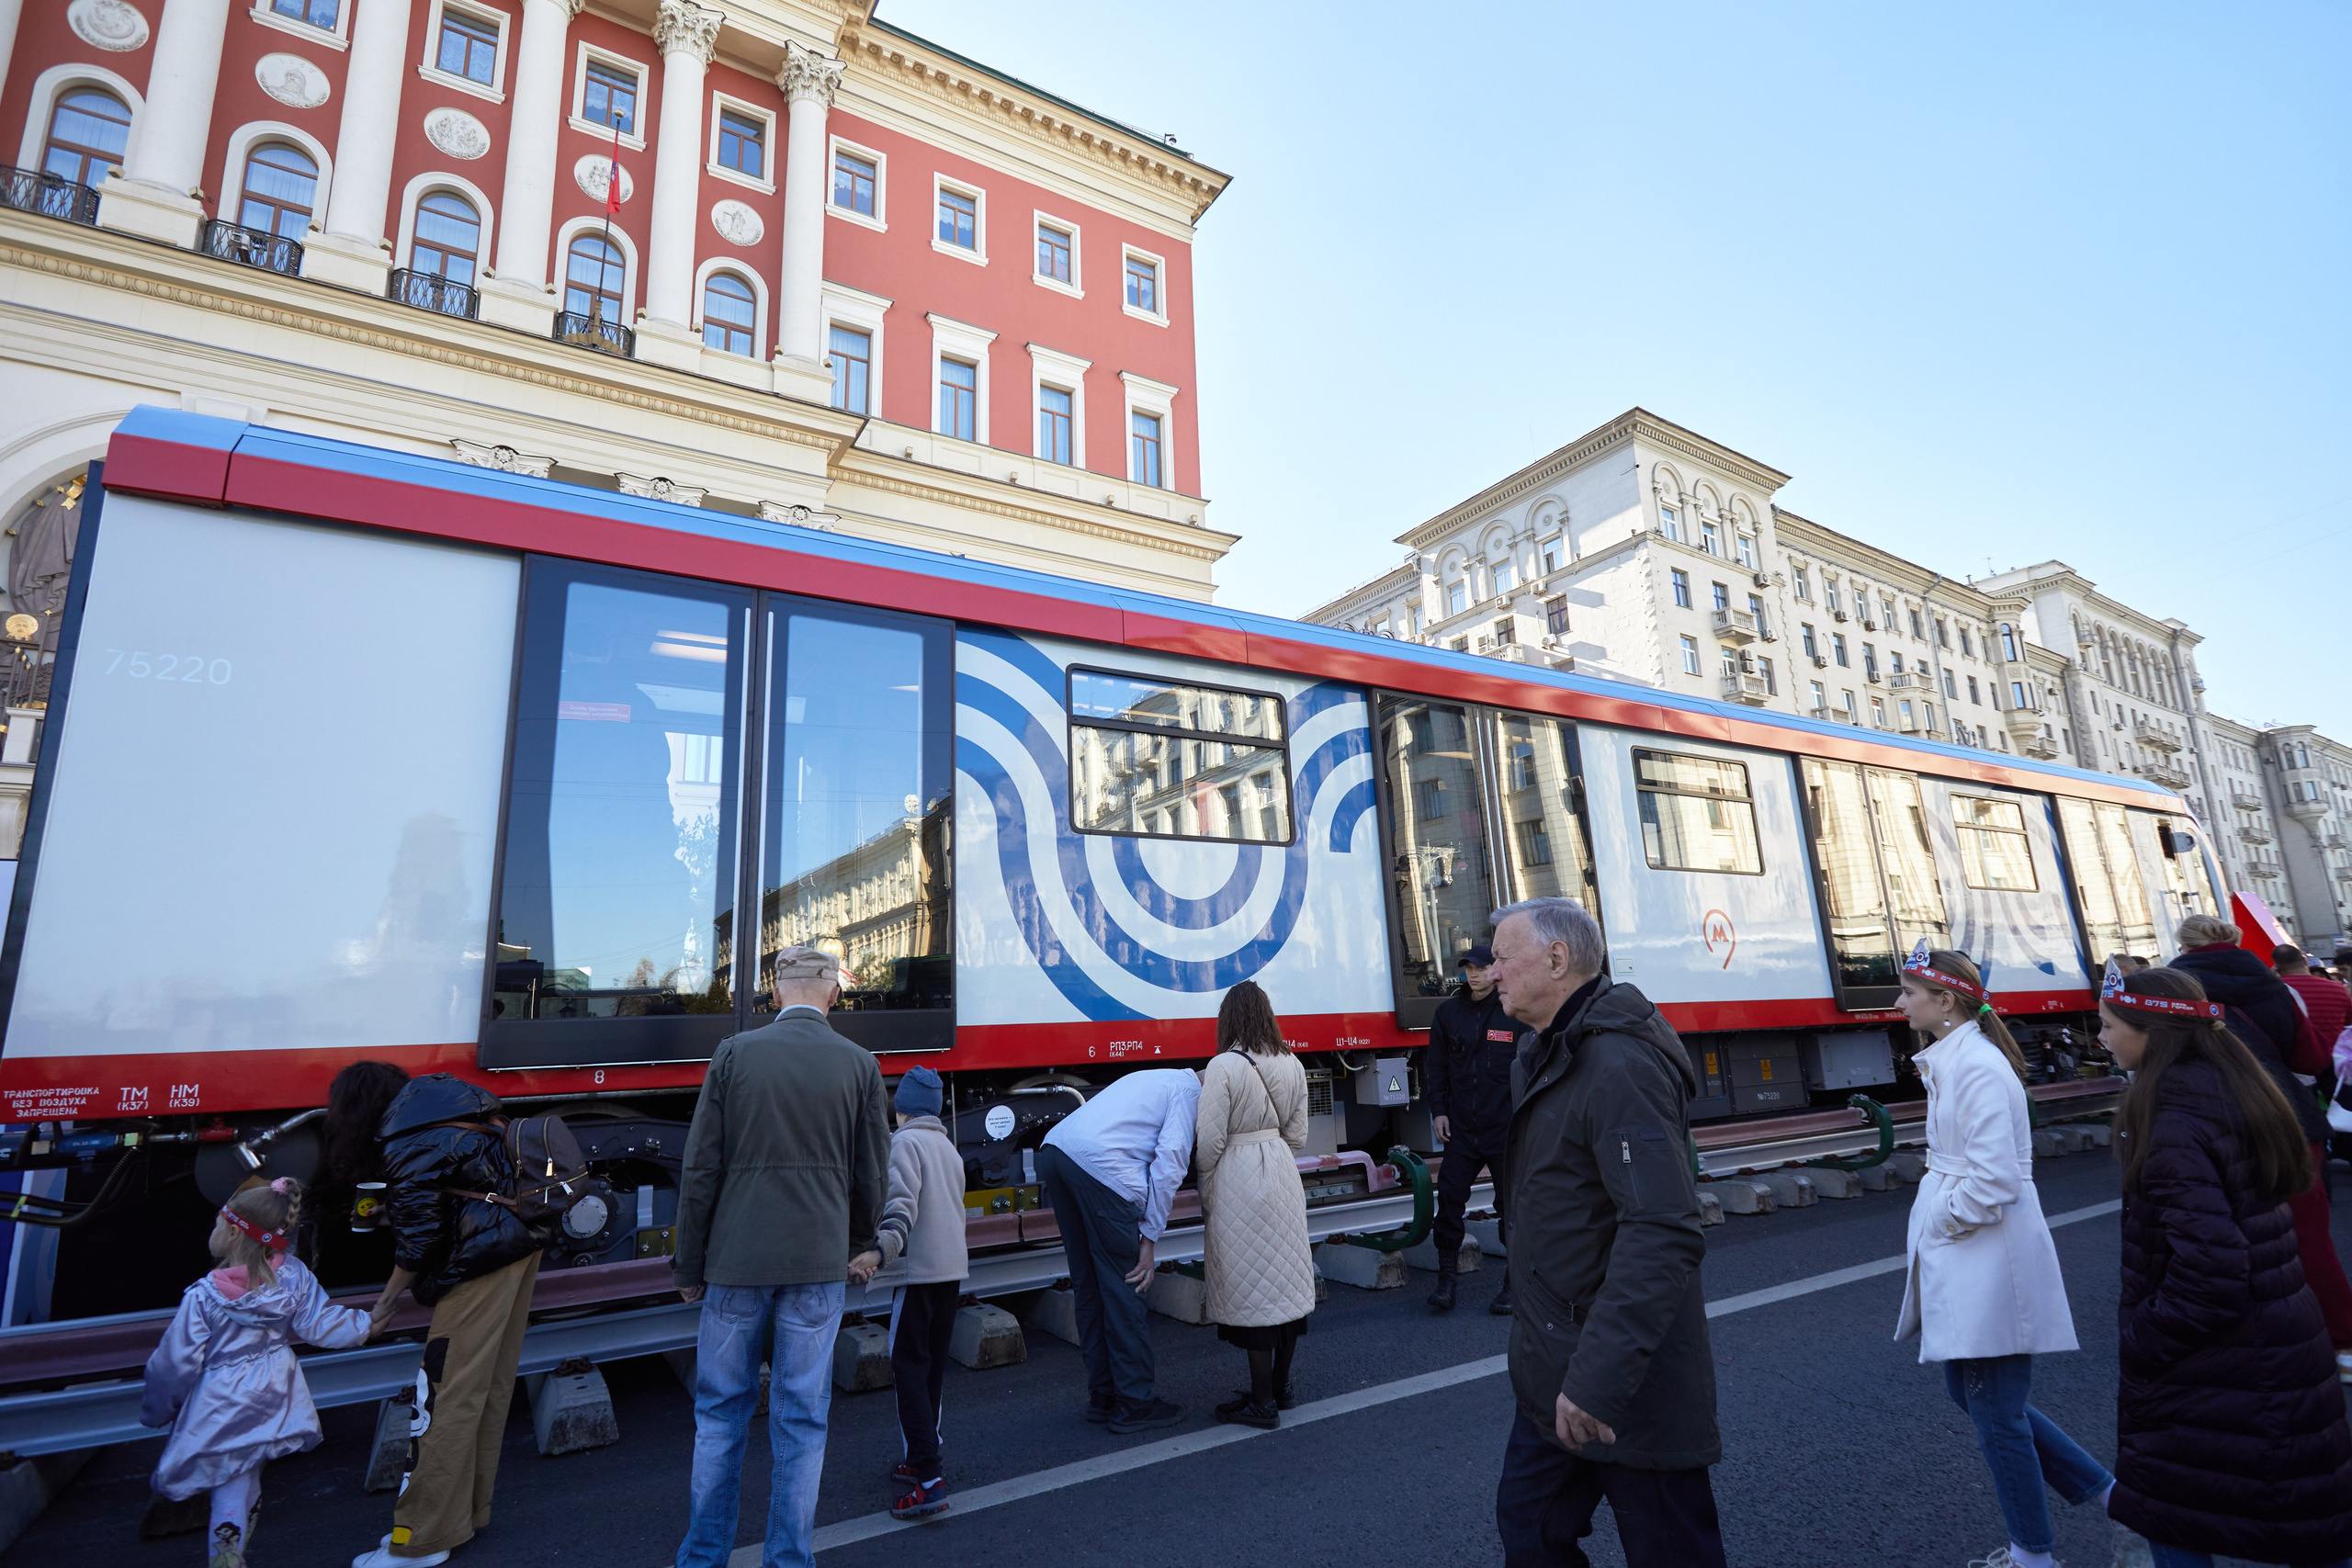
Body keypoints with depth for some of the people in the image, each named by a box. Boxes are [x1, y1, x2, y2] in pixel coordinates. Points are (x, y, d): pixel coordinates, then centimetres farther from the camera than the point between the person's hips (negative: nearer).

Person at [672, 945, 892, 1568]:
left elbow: (701, 1168, -4)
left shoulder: (734, 1052, -6)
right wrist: (858, 1247, 21)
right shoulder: (860, 1064, -3)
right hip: (818, 1264, 0)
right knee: (802, 1418, 11)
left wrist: (690, 1266, 7)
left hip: (737, 1262, 0)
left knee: (720, 1412, 16)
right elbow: (872, 1174, 4)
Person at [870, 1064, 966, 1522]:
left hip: (920, 1269, -8)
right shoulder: (949, 1147, 17)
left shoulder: (906, 1141, -7)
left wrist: (882, 1251, -32)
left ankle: (928, 1480, -8)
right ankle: (921, 1461, 26)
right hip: (953, 1267, 8)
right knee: (932, 1368, 16)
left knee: (909, 1368, -4)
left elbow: (903, 1202, -22)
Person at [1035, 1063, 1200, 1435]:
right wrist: (1149, 1240, 0)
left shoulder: (1155, 1081, 32)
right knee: (1124, 1288, 4)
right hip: (1102, 1164, -9)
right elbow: (1169, 1164, -4)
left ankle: (1102, 1395, 28)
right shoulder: (1190, 1089, 7)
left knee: (1087, 1283, 17)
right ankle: (1135, 1404, 14)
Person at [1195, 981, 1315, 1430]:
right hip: (1283, 1173, 7)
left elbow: (1209, 1141, -14)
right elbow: (1297, 1134, 9)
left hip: (1239, 1179, -7)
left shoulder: (1224, 1066, -17)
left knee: (1251, 1289, 3)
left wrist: (1206, 1192, 2)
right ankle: (1281, 1388, 28)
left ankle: (1262, 1402, 12)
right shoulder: (1291, 1065, 3)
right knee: (1286, 1277, 15)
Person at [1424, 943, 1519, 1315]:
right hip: (1461, 1128, 3)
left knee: (1511, 1205, 7)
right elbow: (1435, 1066, 12)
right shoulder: (1448, 1012, 6)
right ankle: (1446, 1278, 14)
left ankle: (1514, 1284, 21)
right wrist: (1438, 1109, 5)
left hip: (1506, 1128, -3)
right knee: (1449, 1197, 1)